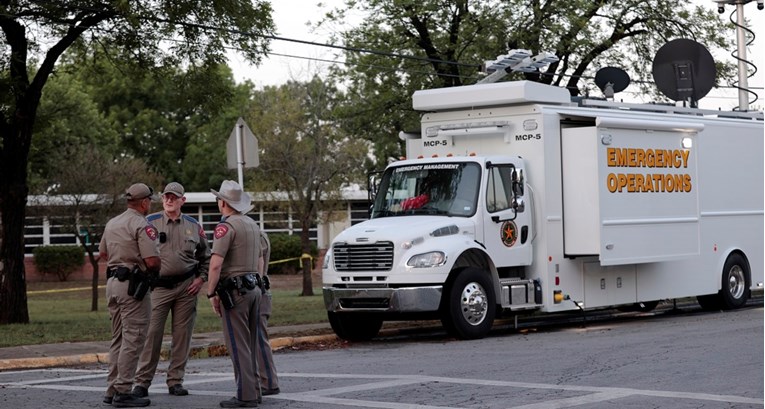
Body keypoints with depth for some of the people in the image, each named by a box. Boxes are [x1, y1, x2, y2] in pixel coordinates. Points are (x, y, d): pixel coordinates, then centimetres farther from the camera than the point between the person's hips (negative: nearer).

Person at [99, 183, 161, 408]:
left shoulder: (112, 223, 14)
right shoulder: (142, 225, -13)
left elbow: (102, 253, 25)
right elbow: (152, 261, -19)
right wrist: (156, 268, 2)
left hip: (112, 282, 9)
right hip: (132, 285, -9)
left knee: (118, 339, 16)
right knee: (132, 339, -6)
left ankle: (112, 389, 18)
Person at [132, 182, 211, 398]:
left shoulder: (193, 226, 8)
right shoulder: (150, 222, 1)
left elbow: (205, 257, 17)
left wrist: (200, 279, 4)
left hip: (187, 287, 2)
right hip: (159, 286, -2)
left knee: (182, 334, 4)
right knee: (152, 333, -6)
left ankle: (175, 380, 13)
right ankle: (142, 381, 0)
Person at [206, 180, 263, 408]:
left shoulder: (226, 226, -13)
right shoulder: (253, 225, 14)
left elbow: (216, 263, -20)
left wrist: (211, 293, -13)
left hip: (234, 290, -8)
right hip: (254, 287, 8)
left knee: (237, 344, -5)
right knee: (250, 344, 14)